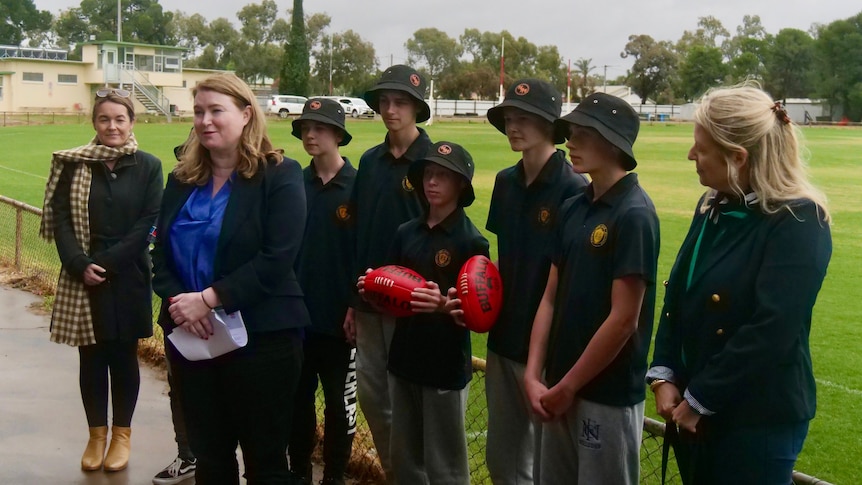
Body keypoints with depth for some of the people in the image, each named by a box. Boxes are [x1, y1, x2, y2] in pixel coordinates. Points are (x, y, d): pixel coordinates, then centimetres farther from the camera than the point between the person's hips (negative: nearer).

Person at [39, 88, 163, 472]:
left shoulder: (147, 166, -1)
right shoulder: (73, 165, 2)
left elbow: (147, 224, -7)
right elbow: (60, 220, -2)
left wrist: (106, 263, -15)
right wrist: (80, 265, -15)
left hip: (128, 278, -1)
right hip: (82, 279, 1)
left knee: (123, 356, 8)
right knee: (91, 357, 8)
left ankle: (122, 434, 22)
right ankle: (96, 434, 22)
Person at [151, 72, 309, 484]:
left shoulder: (279, 176, -7)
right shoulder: (181, 180, 11)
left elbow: (277, 258, -17)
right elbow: (161, 252, 9)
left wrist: (208, 299, -21)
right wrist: (175, 301, -11)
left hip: (261, 336, -5)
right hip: (190, 336, 5)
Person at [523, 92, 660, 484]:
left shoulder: (633, 214, -16)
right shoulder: (572, 210, 6)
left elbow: (623, 319, -19)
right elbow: (550, 298, 7)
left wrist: (567, 387, -13)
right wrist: (533, 376, -1)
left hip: (608, 394, -7)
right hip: (559, 389, 7)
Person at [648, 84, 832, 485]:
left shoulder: (798, 222, -17)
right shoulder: (713, 207, 7)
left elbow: (771, 331, -23)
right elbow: (677, 298, 8)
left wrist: (699, 401, -18)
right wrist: (664, 377, -3)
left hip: (760, 419, -7)